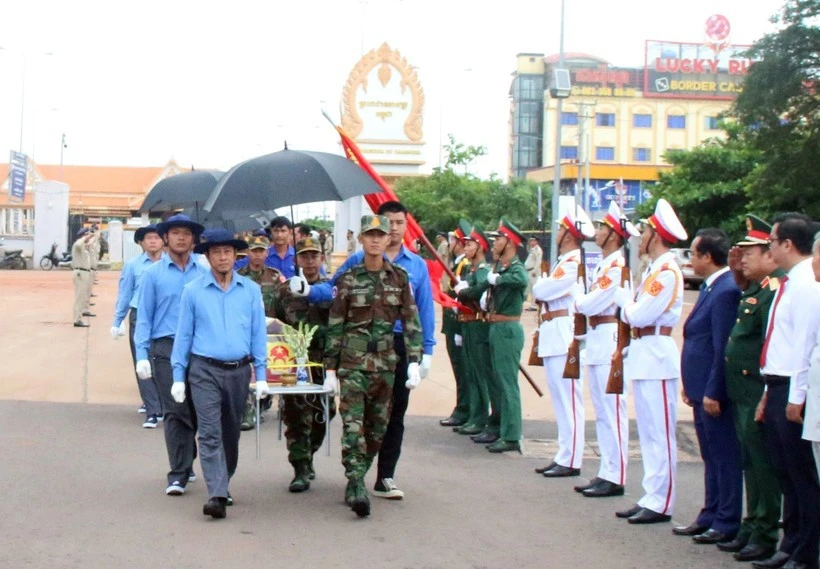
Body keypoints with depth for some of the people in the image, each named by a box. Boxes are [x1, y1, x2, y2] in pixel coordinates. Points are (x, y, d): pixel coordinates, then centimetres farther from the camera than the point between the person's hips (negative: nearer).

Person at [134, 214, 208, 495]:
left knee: (195, 410, 9)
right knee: (175, 410, -7)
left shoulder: (204, 274, 7)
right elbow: (144, 317, 4)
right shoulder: (153, 274, 4)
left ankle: (184, 464, 27)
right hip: (166, 348, -2)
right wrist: (142, 355, -3)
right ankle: (179, 473, -4)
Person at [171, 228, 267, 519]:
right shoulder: (193, 291, 0)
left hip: (239, 370, 2)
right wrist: (178, 376, 1)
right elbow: (184, 334, 3)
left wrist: (261, 375, 2)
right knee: (210, 433, -11)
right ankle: (217, 495, -16)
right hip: (205, 370, -2)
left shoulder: (251, 290, 4)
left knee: (231, 434, 13)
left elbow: (259, 333, 6)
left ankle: (222, 485, 29)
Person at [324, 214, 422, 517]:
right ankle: (356, 486, -16)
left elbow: (411, 321, 5)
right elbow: (335, 325, 2)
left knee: (378, 426, 7)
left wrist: (414, 362, -4)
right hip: (352, 361, -3)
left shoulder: (399, 277, 5)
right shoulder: (348, 279, 0)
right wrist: (330, 368, 0)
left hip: (386, 361, 3)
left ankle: (356, 478, 20)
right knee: (353, 424, -13)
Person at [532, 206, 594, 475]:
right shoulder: (564, 261, 19)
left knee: (568, 398, -7)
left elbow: (541, 290, -16)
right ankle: (564, 455, 19)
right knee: (560, 399, 13)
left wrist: (540, 285, 4)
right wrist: (543, 289, -2)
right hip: (552, 336, 10)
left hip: (564, 336, -10)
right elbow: (542, 293, 18)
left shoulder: (574, 262, -13)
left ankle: (571, 461, -5)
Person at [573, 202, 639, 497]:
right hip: (595, 340, 10)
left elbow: (592, 304, -18)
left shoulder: (617, 266, -13)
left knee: (612, 410, -6)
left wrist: (579, 301, 1)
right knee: (602, 412, 12)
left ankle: (615, 478, -3)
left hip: (609, 341, -10)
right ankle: (606, 472, 18)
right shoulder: (602, 265, 16)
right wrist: (584, 303, -4)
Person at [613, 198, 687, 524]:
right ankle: (651, 498, 19)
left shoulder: (667, 272, -15)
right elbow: (633, 315, 13)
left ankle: (661, 504, -1)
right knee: (648, 433, 13)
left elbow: (639, 315, -20)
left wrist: (624, 300, -2)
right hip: (643, 354, 10)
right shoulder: (654, 270, 16)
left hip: (656, 355, -10)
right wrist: (627, 304, -6)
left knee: (660, 433, -5)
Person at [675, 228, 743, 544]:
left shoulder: (726, 290, -20)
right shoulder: (710, 286, 11)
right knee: (711, 457, 17)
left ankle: (728, 524, 8)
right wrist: (690, 385, 17)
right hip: (702, 388, 10)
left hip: (714, 390, -10)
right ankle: (710, 516, 26)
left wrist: (712, 392, -21)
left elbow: (723, 348, -22)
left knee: (724, 457, 0)